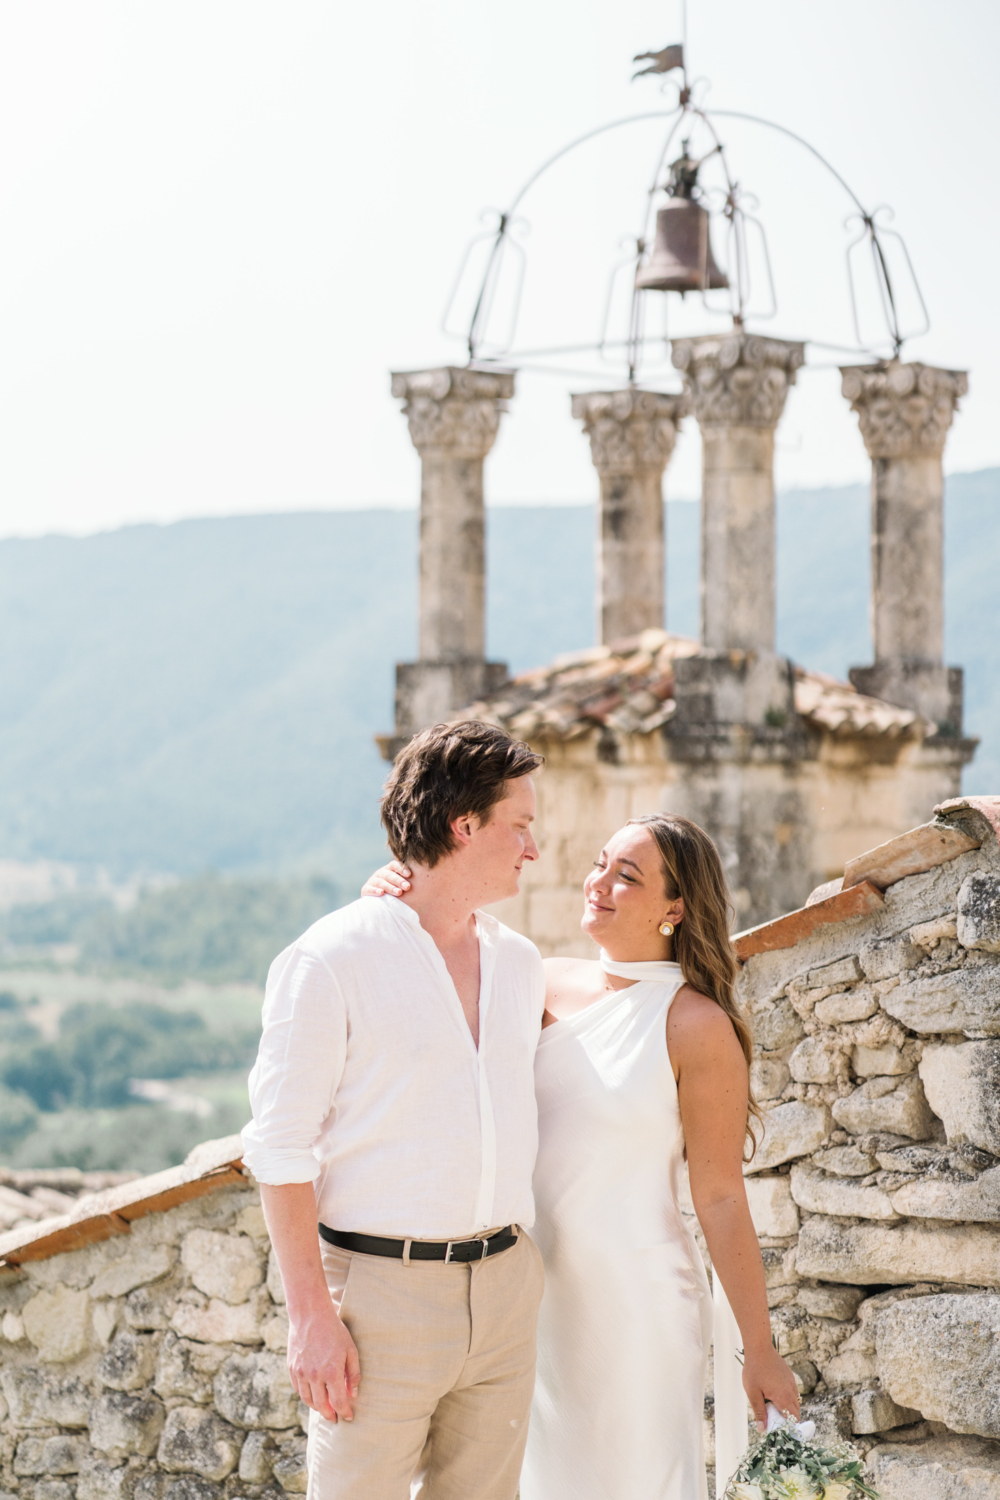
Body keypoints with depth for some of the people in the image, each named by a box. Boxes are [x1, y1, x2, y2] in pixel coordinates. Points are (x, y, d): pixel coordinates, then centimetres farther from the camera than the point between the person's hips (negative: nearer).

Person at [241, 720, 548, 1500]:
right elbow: (281, 1148, -11)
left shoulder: (518, 963, 11)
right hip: (381, 1293, -6)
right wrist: (312, 1317, -16)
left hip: (502, 1290, 6)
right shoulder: (332, 960, -10)